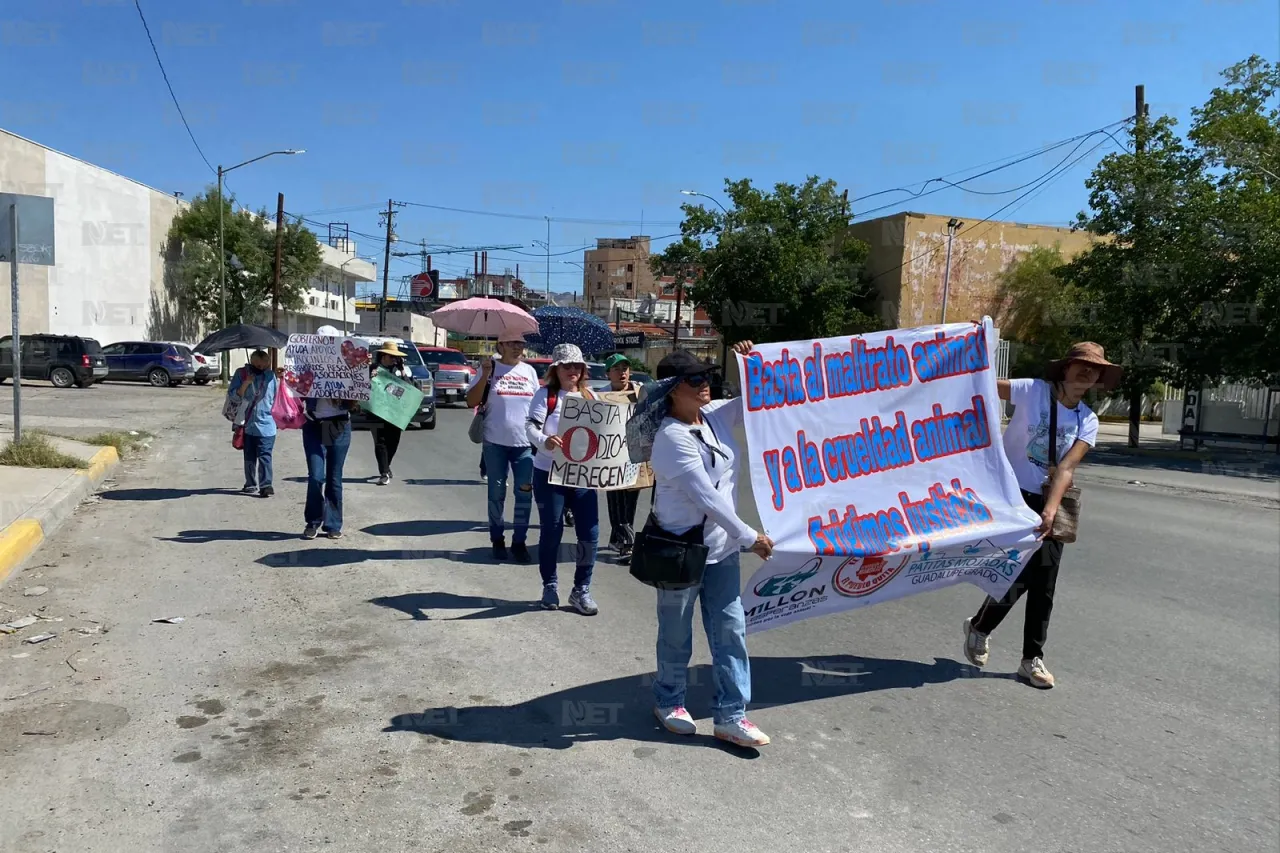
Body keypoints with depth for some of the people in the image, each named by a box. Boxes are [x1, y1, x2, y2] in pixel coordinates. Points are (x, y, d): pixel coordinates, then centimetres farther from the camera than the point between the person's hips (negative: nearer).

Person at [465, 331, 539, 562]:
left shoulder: (529, 371, 9)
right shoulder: (490, 368, -1)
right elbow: (471, 401, -6)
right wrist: (485, 376, -17)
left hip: (525, 443, 2)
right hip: (496, 442, -2)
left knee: (525, 492, 0)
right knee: (497, 492, 8)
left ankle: (519, 541, 11)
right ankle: (497, 540, 21)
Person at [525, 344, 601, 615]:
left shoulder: (591, 397, 11)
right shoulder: (545, 395, -3)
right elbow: (531, 426, -15)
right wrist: (544, 441, -36)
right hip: (549, 474, -3)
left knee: (589, 533, 0)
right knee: (551, 533, 6)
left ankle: (581, 590, 13)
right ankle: (550, 586, 24)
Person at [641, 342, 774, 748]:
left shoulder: (716, 415, 2)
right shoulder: (672, 438, -21)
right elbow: (706, 497, -24)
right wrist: (750, 536, -21)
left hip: (721, 547, 7)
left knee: (730, 631, 7)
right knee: (676, 635, 12)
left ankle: (730, 715, 16)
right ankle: (669, 702, 33)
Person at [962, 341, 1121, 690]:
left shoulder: (1088, 421, -1)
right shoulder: (1032, 391, -10)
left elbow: (1066, 468, -13)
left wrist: (1050, 510, -27)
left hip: (1049, 502, 4)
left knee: (1044, 584, 4)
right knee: (1018, 575, -8)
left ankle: (1032, 660, 19)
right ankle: (979, 626, 21)